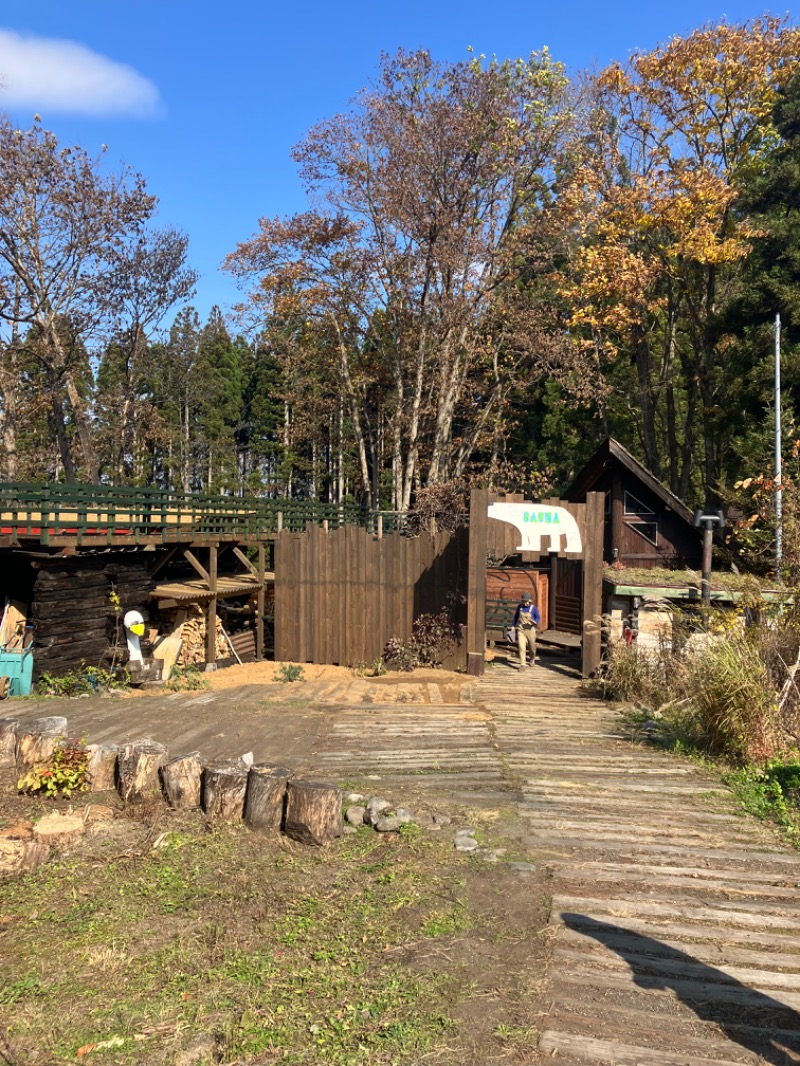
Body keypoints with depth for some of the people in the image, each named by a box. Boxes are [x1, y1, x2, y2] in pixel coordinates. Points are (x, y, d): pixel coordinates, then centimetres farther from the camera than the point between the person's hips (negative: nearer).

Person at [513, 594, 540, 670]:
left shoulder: (534, 608, -8)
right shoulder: (520, 607, 0)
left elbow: (537, 618, 0)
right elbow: (516, 616, 15)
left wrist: (534, 622, -22)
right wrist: (514, 626, 17)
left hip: (530, 629, -1)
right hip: (520, 629, 1)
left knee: (532, 646, 14)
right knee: (521, 646, -13)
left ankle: (532, 659, 46)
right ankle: (523, 664, -11)